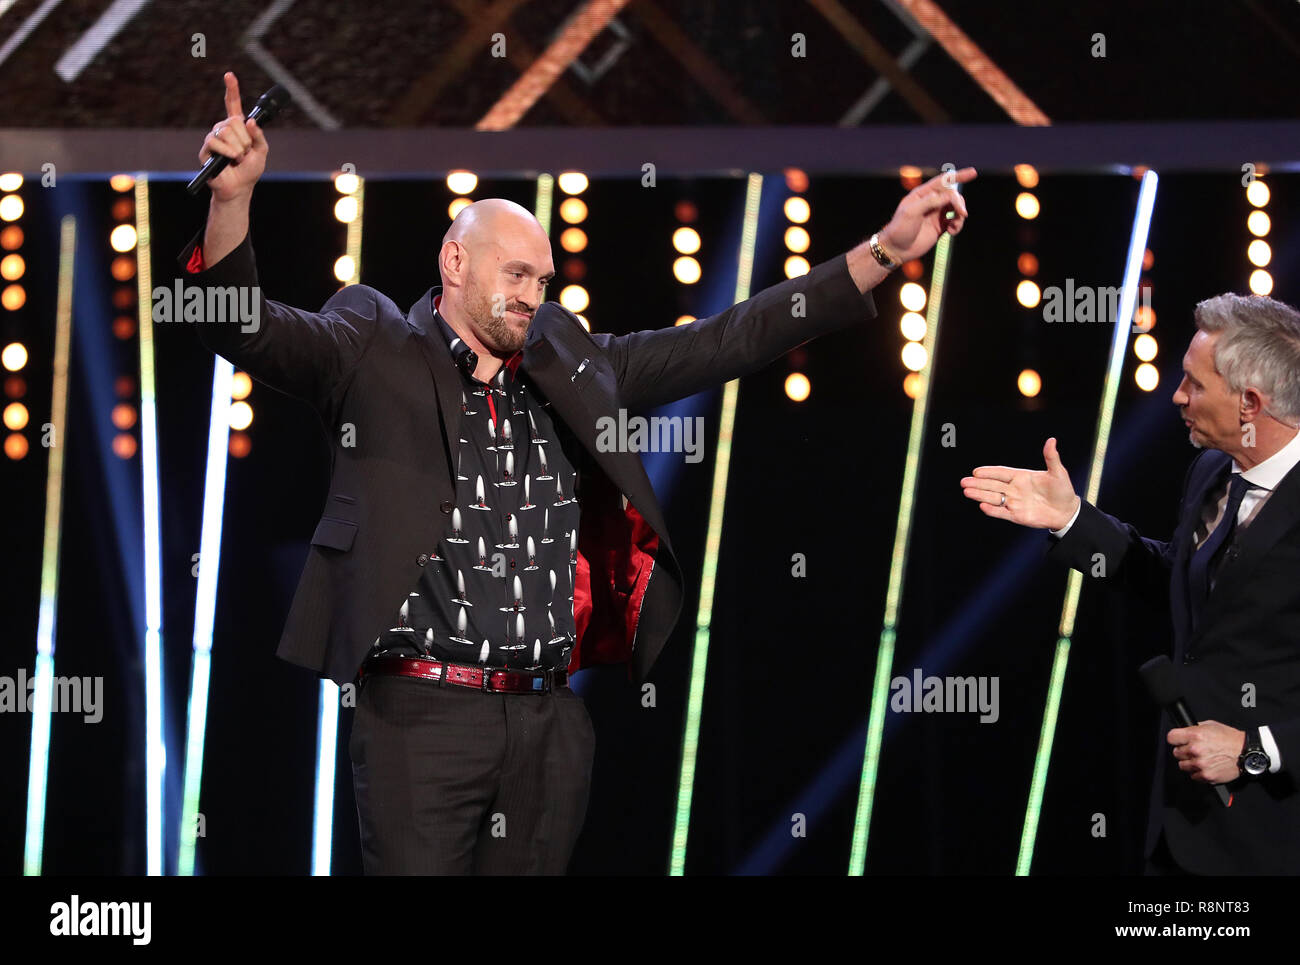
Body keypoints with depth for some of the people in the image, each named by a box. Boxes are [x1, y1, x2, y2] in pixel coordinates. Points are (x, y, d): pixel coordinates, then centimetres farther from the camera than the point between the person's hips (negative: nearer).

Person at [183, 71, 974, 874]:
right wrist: (232, 200, -32)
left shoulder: (569, 363, 14)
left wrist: (885, 253, 7)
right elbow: (246, 330, -12)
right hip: (423, 713, -5)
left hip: (551, 719, 5)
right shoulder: (373, 355, 1)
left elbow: (720, 345, 13)